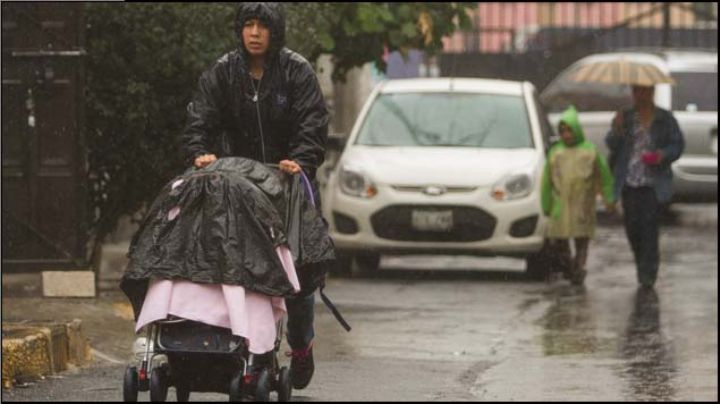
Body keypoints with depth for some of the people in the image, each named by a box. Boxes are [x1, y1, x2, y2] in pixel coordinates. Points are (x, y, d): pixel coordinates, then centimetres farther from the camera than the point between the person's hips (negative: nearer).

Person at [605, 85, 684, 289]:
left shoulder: (665, 119, 4)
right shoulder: (626, 117, 8)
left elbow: (678, 144, 5)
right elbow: (611, 144, 3)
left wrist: (664, 154, -14)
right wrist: (616, 130, -18)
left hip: (653, 183, -2)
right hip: (630, 182, 2)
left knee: (649, 226, -10)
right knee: (632, 226, 3)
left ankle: (648, 275, -7)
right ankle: (642, 266, 25)